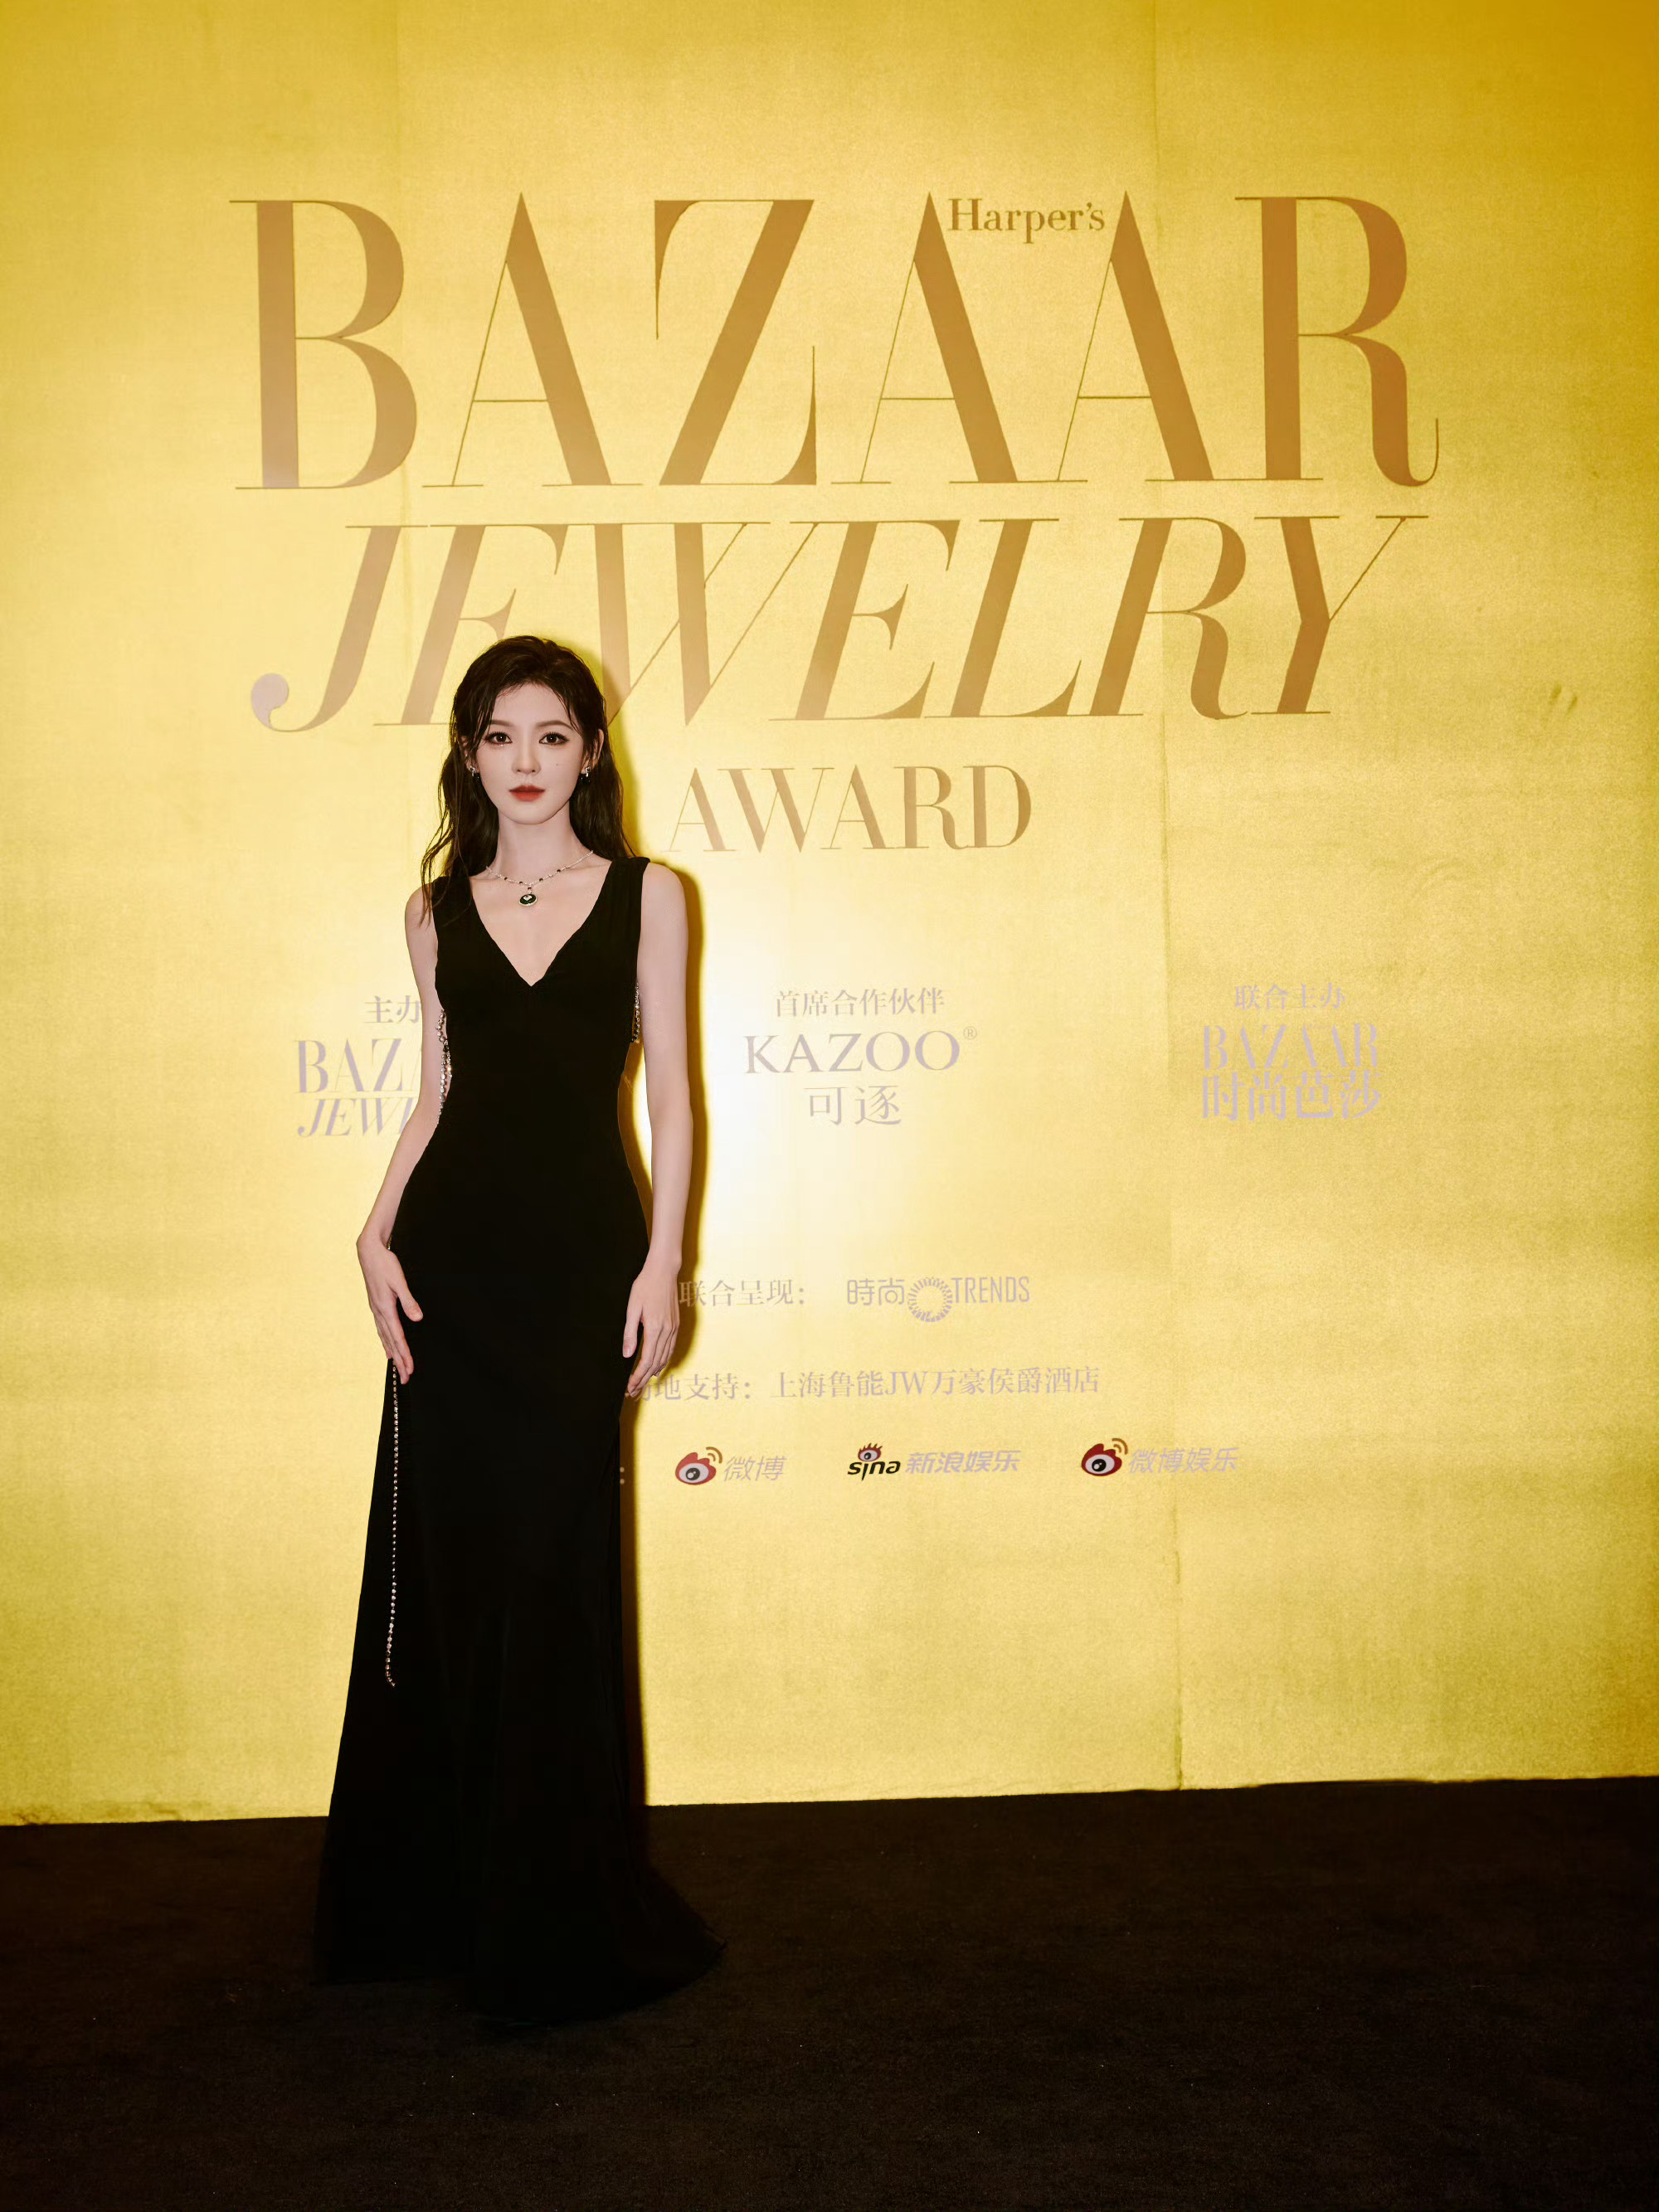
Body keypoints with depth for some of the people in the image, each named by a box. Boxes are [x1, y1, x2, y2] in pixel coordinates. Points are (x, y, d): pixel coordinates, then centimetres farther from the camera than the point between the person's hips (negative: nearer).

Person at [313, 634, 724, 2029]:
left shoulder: (644, 895, 5)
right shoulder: (438, 909, 11)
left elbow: (670, 1087, 2)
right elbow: (439, 1088, 14)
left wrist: (664, 1261, -6)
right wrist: (376, 1235, 1)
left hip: (582, 1248, -2)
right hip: (455, 1250, 2)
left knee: (555, 1570, 1)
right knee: (450, 1556, 5)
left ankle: (563, 1916, 18)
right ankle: (437, 1899, 21)